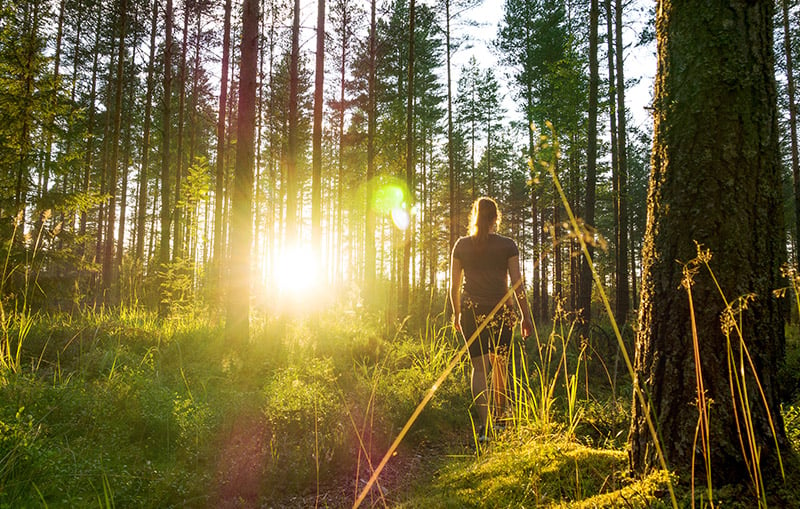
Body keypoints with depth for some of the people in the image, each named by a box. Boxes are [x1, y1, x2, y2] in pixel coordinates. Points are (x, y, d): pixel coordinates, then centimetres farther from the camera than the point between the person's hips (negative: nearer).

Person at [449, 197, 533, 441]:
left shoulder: (461, 245, 3)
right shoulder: (508, 245, -1)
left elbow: (454, 285, 6)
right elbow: (517, 284, -3)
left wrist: (456, 314, 17)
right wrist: (526, 316, 4)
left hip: (472, 311, 0)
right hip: (501, 311, 0)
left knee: (479, 367, 2)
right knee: (500, 364, 17)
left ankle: (483, 425, -11)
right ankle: (500, 417, 31)